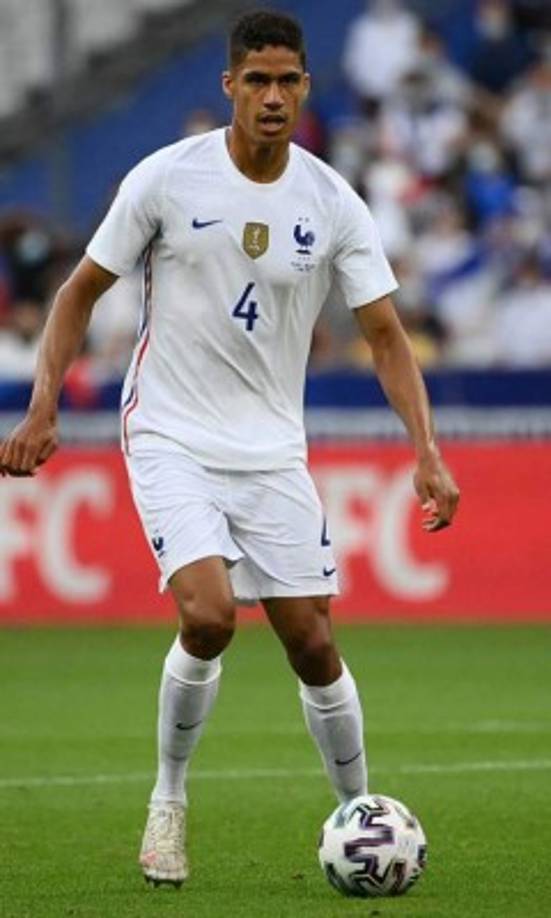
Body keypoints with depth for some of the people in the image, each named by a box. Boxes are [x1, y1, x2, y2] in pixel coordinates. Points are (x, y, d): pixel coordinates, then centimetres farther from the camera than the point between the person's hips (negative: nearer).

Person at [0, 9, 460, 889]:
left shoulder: (333, 204, -3)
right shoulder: (167, 179, -9)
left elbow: (385, 333, -1)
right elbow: (83, 290, 1)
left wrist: (427, 453, -13)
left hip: (273, 451, 3)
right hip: (172, 441, -3)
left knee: (312, 642, 1)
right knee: (209, 616, -22)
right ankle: (168, 800, 0)